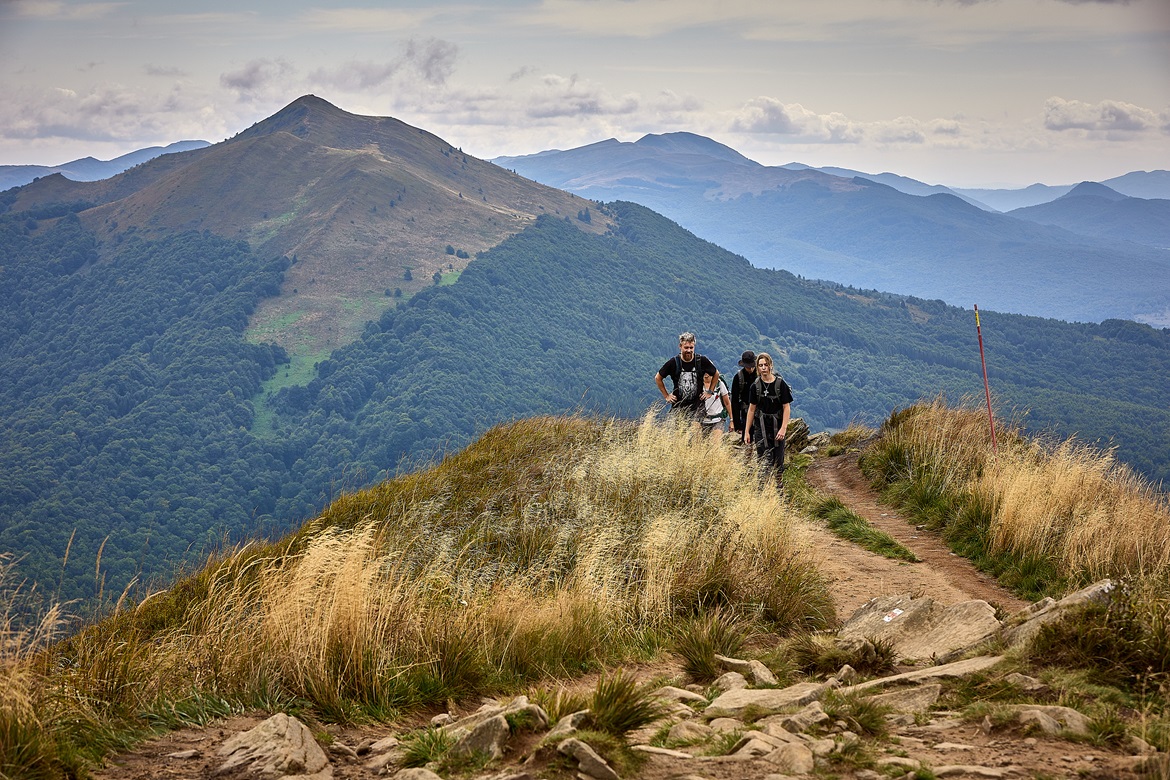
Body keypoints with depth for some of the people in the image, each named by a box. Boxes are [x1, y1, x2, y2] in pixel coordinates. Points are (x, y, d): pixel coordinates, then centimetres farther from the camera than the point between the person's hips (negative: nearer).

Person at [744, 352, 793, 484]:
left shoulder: (780, 384, -3)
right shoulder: (755, 386, 4)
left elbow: (787, 407, -3)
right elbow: (751, 409, 9)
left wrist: (783, 428, -12)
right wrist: (747, 431, 8)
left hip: (777, 427, -1)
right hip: (760, 428, 1)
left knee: (778, 461, 3)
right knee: (765, 461, -4)